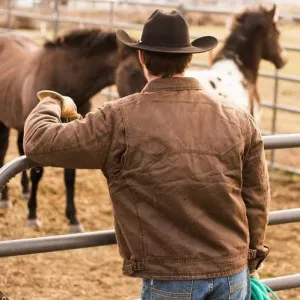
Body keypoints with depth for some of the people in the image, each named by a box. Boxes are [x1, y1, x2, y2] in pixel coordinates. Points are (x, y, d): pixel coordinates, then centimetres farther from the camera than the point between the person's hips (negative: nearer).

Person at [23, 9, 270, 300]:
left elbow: (39, 143, -5)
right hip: (233, 274, 4)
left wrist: (51, 103, 16)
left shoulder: (121, 120, -12)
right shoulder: (238, 119, 0)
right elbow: (257, 200, 6)